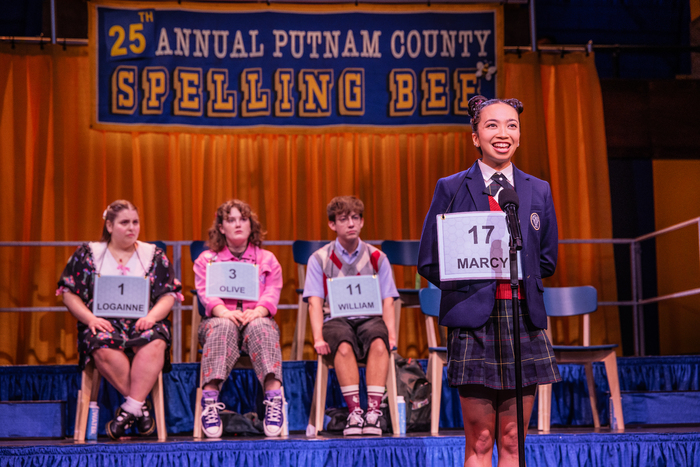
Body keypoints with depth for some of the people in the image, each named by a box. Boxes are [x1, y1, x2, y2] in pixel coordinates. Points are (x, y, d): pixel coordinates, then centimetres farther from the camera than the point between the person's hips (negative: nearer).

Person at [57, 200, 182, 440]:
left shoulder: (154, 255, 15)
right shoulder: (88, 254, 13)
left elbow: (168, 295, 8)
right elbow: (69, 294, 8)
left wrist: (151, 316, -13)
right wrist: (90, 318, -10)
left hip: (143, 322, 1)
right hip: (104, 323, 0)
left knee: (154, 344, -36)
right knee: (104, 349, -37)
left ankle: (130, 408, -34)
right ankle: (142, 406, -25)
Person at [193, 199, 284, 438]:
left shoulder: (267, 260, 18)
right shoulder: (206, 260, 15)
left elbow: (272, 293, 2)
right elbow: (206, 293, -2)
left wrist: (257, 312, -21)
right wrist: (224, 312, -24)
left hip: (256, 318, 1)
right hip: (221, 318, 0)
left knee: (260, 326, -36)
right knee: (223, 326, -38)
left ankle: (274, 399, -51)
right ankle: (210, 400, -51)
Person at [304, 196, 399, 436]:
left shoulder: (376, 258, 14)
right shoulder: (319, 259, 10)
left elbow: (387, 301, 7)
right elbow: (315, 302, 1)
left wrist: (391, 335, -10)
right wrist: (318, 338, -15)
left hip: (369, 318, 1)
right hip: (335, 319, -1)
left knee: (379, 343, -34)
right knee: (344, 346, -36)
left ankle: (373, 410, -38)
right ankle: (354, 411, -35)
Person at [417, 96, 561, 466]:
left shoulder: (539, 191, 12)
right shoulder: (451, 188, 3)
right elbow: (429, 262, 4)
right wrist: (473, 279, -4)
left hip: (524, 321, 3)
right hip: (474, 323, -3)